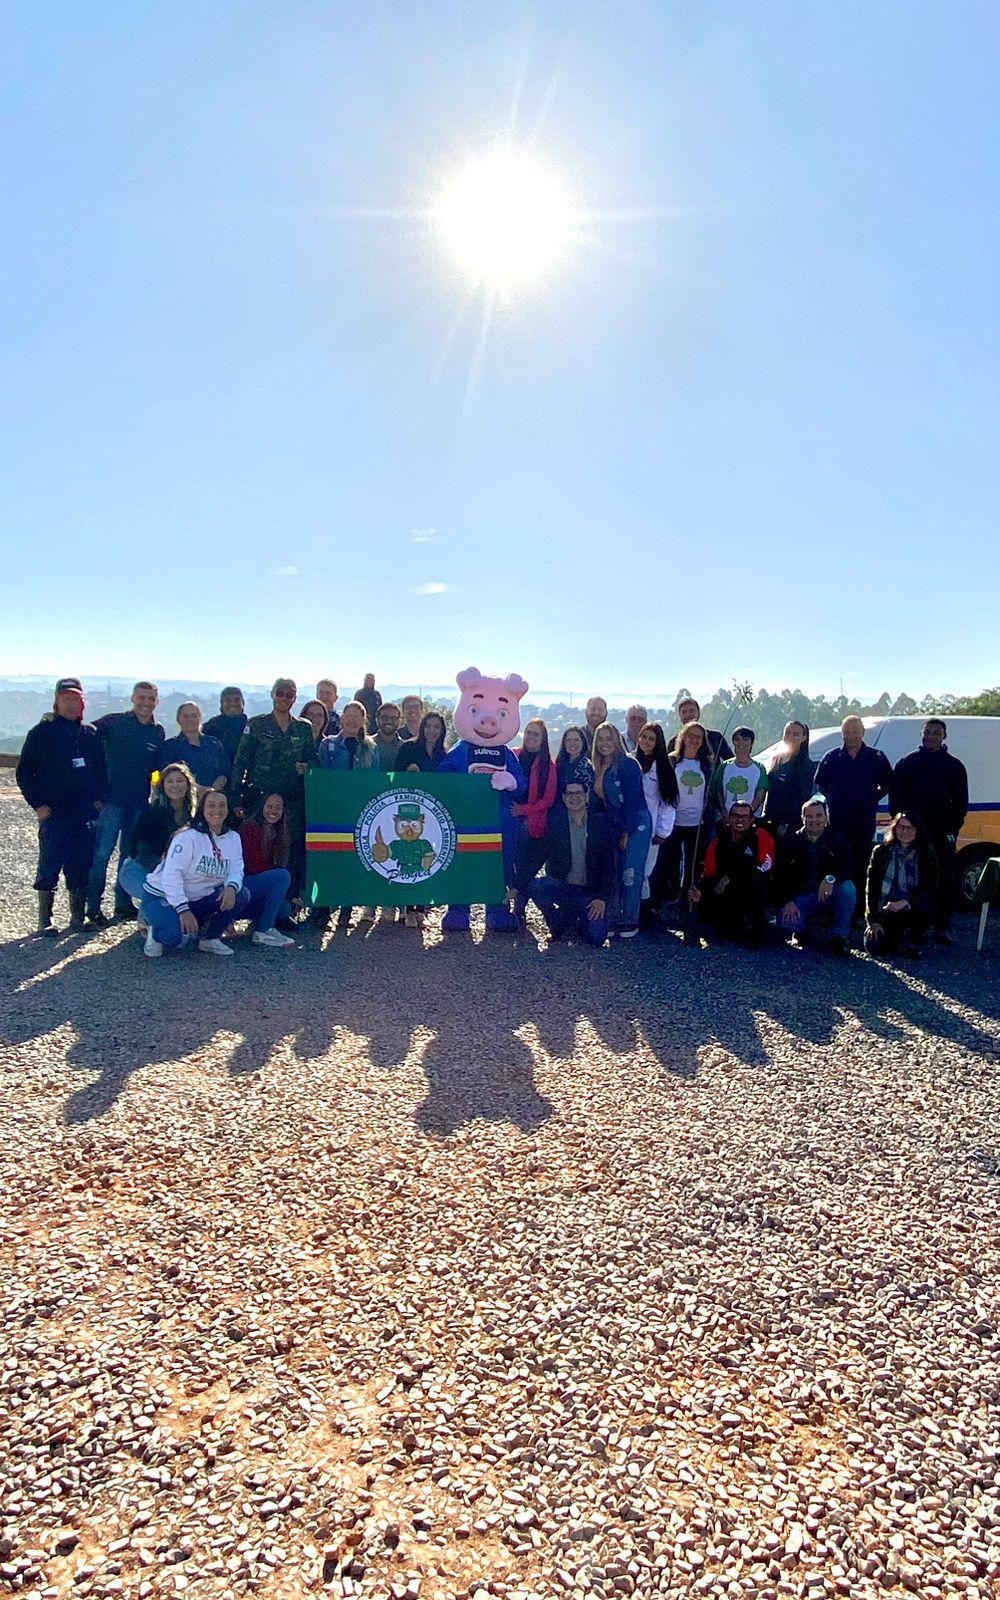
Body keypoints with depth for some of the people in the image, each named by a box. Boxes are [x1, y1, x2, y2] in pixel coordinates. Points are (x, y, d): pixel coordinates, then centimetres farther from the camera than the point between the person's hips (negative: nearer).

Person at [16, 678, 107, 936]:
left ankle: (78, 917, 16)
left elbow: (101, 769, 18)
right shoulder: (42, 732, 0)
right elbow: (24, 772, 0)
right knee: (50, 864, -3)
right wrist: (38, 804, -7)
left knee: (82, 866, 6)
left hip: (85, 812, 3)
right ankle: (45, 920, 6)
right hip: (53, 812, -3)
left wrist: (99, 799, 5)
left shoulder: (91, 733, 11)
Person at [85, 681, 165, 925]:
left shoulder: (158, 733, 12)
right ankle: (93, 907, -1)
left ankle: (124, 904, 21)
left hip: (140, 802, 4)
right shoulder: (114, 722, 1)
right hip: (112, 798, -4)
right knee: (101, 852, -8)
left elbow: (160, 767, 15)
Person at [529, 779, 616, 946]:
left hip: (590, 892, -1)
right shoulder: (555, 821, -2)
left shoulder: (600, 822, -2)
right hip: (561, 886, 1)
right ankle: (559, 925, -1)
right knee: (535, 887, -31)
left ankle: (580, 922, 18)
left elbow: (609, 865, -3)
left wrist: (603, 898, -12)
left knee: (596, 937, -20)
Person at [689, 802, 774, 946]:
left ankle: (755, 928, -11)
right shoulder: (718, 841, -1)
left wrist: (731, 878, -22)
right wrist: (700, 893, -23)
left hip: (753, 895, -4)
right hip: (728, 895, 4)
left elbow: (764, 867, -21)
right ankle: (738, 926, 12)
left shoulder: (761, 837, -11)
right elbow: (708, 875, -2)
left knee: (757, 882, -36)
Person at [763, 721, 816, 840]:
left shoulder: (806, 765, -5)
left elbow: (802, 797, -9)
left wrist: (785, 824, -15)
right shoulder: (777, 759, 13)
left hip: (791, 822, -6)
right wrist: (765, 815, 10)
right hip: (771, 819, 6)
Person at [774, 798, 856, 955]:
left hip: (828, 897, 0)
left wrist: (831, 878, -36)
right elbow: (779, 876, -2)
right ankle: (804, 928, 9)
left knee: (848, 887, -32)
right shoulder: (789, 842, 2)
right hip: (800, 897, 0)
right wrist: (787, 901, -17)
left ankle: (839, 937, -15)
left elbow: (849, 866, -15)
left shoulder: (837, 841, 2)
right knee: (786, 923, -31)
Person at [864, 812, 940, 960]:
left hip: (911, 912, -1)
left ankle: (913, 938, -3)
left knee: (928, 906, -35)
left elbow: (931, 890, -11)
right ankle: (896, 935, 15)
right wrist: (873, 920, -10)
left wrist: (906, 902, -29)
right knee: (873, 946, -21)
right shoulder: (881, 852, 1)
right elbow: (871, 887, -1)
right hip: (884, 912, 1)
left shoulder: (926, 854, -2)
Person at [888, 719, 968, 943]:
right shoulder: (906, 763, 5)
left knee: (945, 881, 0)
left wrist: (953, 829, -2)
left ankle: (941, 927, 8)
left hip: (943, 834, 1)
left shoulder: (955, 766, 8)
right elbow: (895, 798, 4)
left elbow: (961, 802, 8)